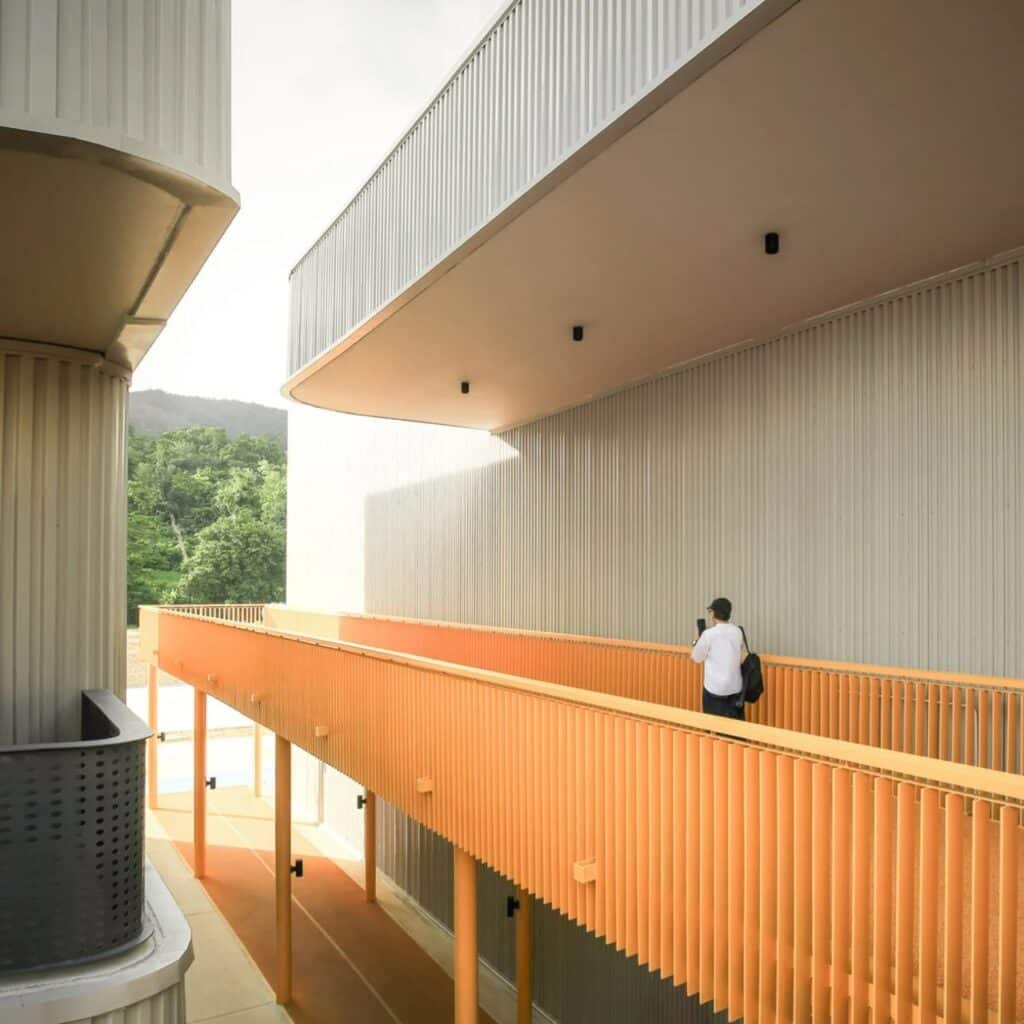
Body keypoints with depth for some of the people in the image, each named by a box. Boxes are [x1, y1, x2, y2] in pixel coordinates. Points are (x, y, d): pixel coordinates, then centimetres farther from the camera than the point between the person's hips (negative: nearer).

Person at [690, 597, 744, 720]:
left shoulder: (709, 634, -13)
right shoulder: (738, 632, 3)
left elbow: (696, 658, -2)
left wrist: (697, 640, 14)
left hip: (715, 688, -5)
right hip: (736, 687, 5)